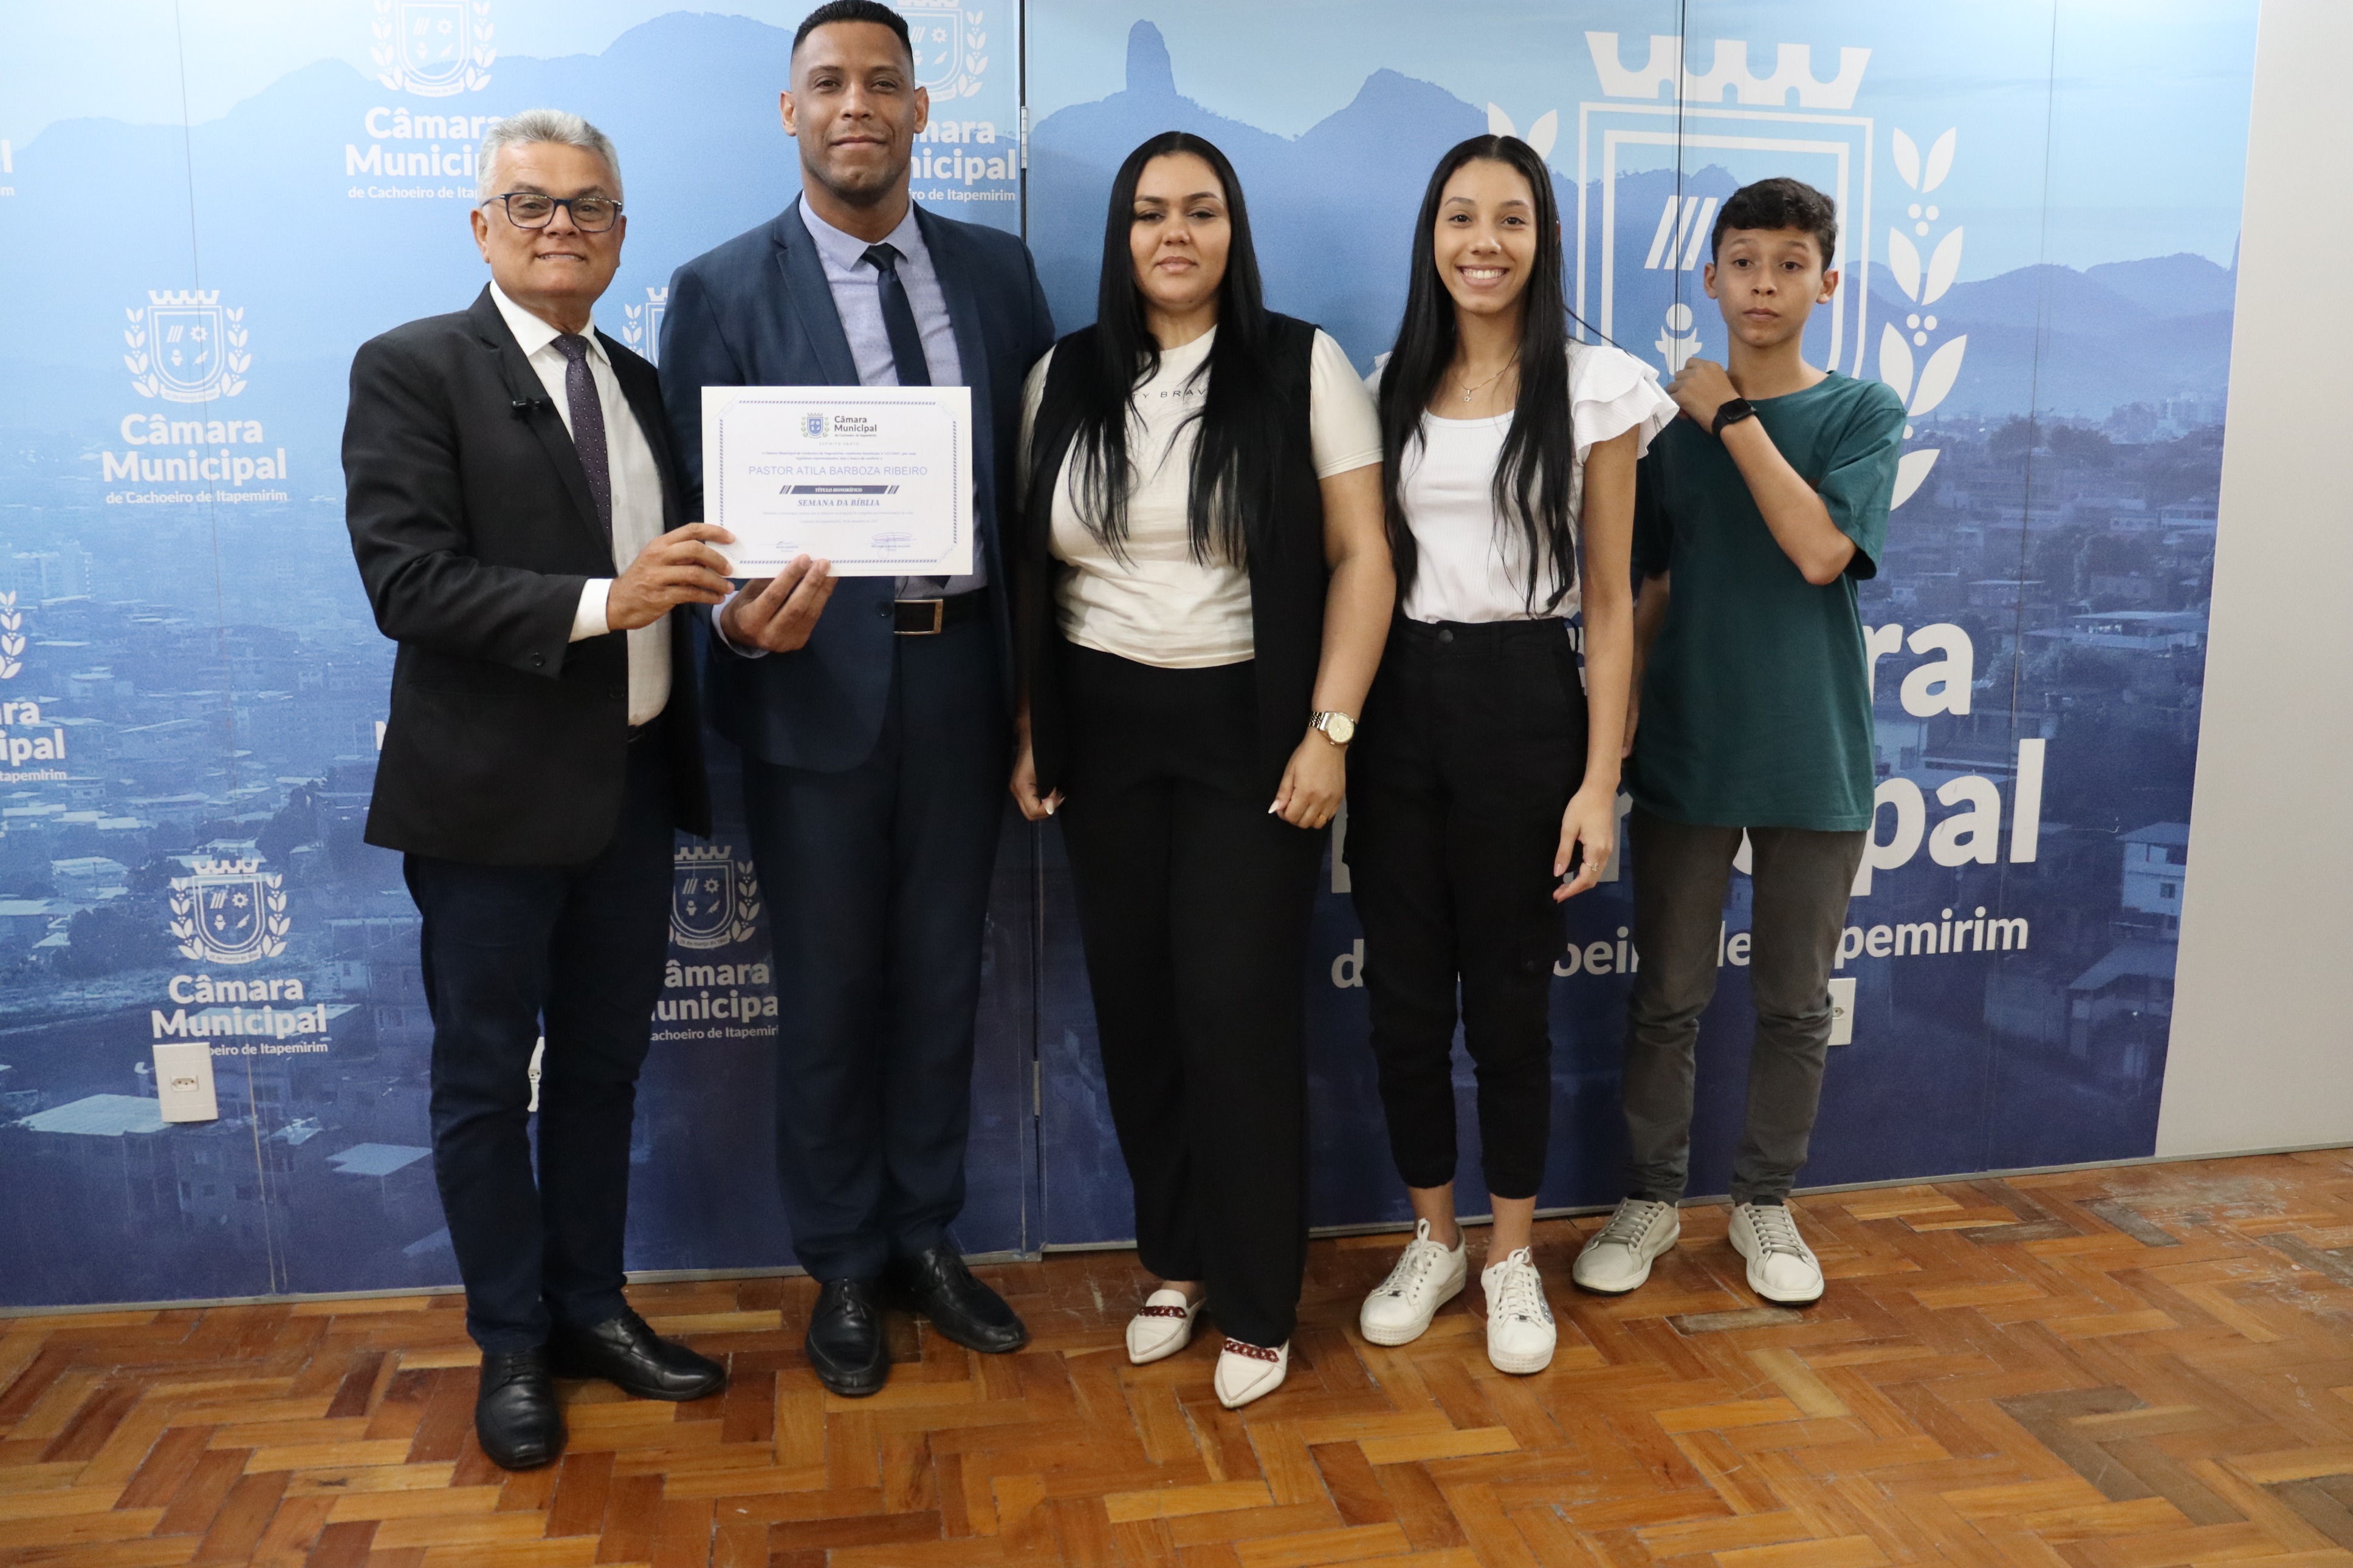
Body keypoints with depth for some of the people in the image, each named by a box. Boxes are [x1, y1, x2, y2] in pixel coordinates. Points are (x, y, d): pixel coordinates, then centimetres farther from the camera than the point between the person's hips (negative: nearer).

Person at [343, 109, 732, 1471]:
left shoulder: (639, 385, 12)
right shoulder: (412, 370, -7)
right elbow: (408, 579, -18)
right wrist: (600, 602, -27)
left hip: (633, 782, 6)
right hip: (494, 792, -6)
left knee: (605, 1062, 16)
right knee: (486, 1079, 8)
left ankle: (592, 1306, 33)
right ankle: (513, 1344, 25)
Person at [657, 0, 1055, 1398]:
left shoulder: (997, 271, 6)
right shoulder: (723, 291, -2)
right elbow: (707, 511, -3)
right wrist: (740, 620, -25)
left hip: (965, 670, 3)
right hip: (819, 679, -3)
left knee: (944, 977, 14)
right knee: (829, 994, 9)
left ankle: (927, 1236, 33)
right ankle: (844, 1269, 29)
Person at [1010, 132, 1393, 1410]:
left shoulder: (1302, 366, -2)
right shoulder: (1064, 380, 7)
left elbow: (1361, 558, -5)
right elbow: (1032, 571, 10)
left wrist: (1330, 731, -12)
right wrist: (1029, 733, 6)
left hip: (1248, 730, -3)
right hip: (1103, 732, 3)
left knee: (1238, 1011, -3)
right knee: (1134, 1005, 7)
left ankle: (1256, 1304, 14)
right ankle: (1175, 1261, 26)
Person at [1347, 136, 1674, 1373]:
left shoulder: (1596, 388, -2)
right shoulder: (1387, 387, 7)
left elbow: (1609, 601, -2)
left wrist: (1599, 780, -8)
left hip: (1522, 702, -3)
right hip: (1393, 705, 3)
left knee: (1509, 995, 7)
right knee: (1402, 991, 9)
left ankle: (1512, 1257, 27)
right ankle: (1432, 1239, 29)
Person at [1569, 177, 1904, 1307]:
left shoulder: (1865, 412, -1)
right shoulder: (1670, 419, 3)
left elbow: (1821, 551, -18)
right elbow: (1646, 590, 8)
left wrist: (1734, 418, -14)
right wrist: (1612, 727, 1)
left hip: (1814, 757, -1)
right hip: (1687, 750, 1)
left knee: (1795, 1003, 10)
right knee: (1667, 997, 8)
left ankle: (1765, 1203, 27)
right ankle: (1651, 1198, 24)